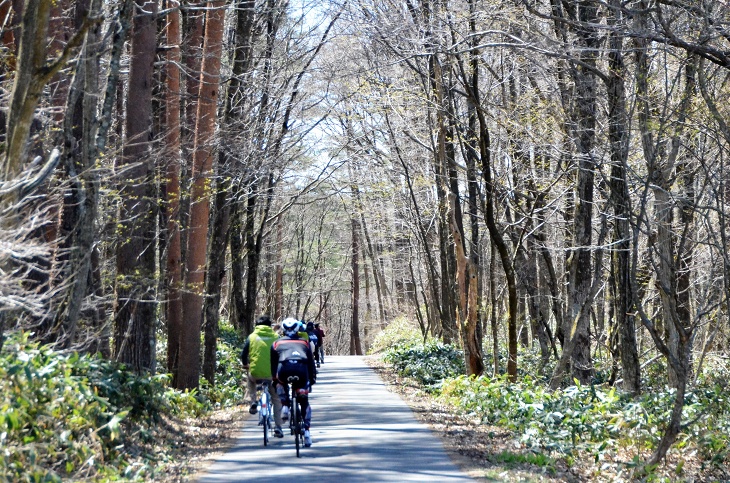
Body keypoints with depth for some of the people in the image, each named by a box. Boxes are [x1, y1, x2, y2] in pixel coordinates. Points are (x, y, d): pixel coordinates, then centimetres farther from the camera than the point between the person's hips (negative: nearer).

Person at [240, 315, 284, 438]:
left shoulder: (252, 337, 6)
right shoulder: (276, 337, 6)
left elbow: (243, 355, 8)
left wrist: (245, 365, 30)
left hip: (255, 373, 0)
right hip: (272, 375, 0)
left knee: (250, 379, 37)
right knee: (276, 400, 17)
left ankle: (252, 402, 19)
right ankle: (278, 426, 10)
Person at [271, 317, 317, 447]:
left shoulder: (277, 343, 28)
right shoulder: (304, 342, 29)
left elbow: (273, 363, 29)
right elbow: (311, 362, 29)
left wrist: (274, 378, 39)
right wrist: (312, 379, 36)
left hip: (284, 368, 0)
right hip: (301, 369, 0)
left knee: (281, 383, 38)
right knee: (304, 401, 15)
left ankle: (285, 406, 18)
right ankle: (306, 431, 7)